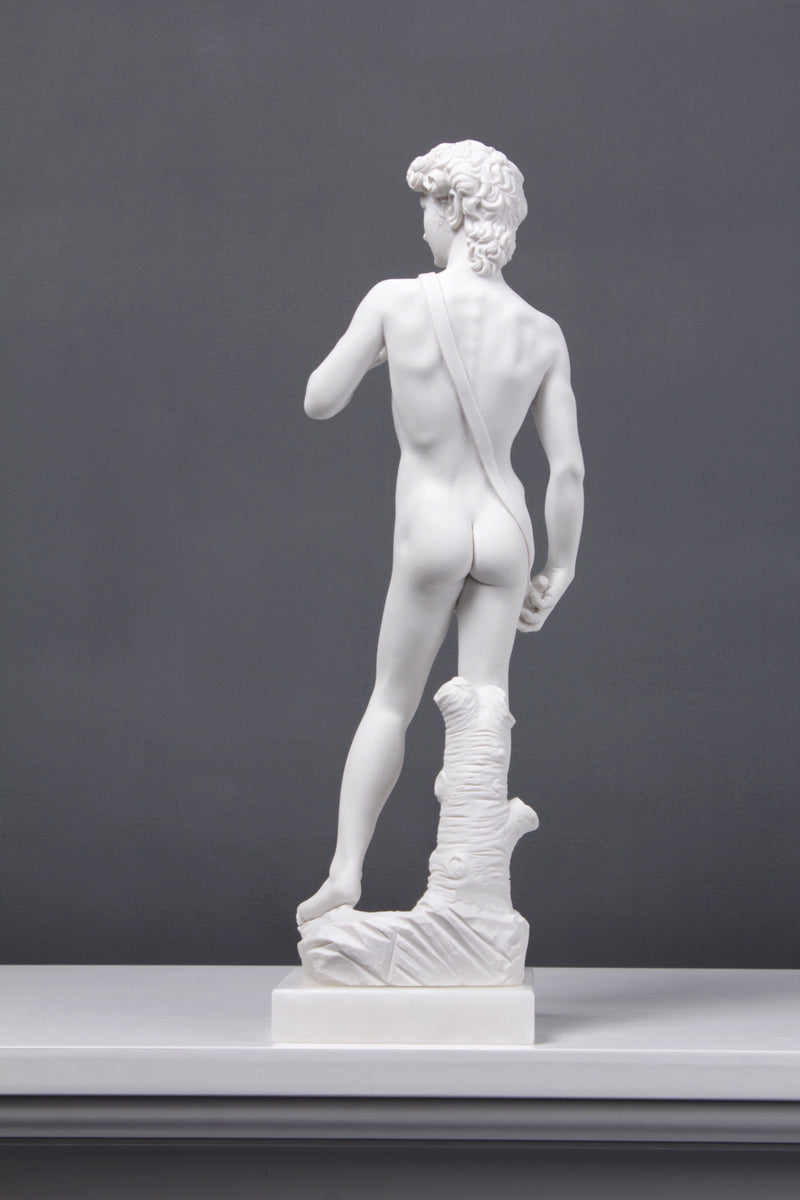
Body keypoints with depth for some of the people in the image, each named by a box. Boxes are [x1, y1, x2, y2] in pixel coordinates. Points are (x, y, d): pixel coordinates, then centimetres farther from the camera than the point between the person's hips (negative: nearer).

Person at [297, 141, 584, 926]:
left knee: (392, 701, 15)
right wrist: (560, 570, 7)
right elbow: (568, 467, -5)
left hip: (429, 536, -2)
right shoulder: (542, 334, -5)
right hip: (503, 535, 2)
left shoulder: (396, 302, -12)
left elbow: (319, 401, -4)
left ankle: (345, 871, 12)